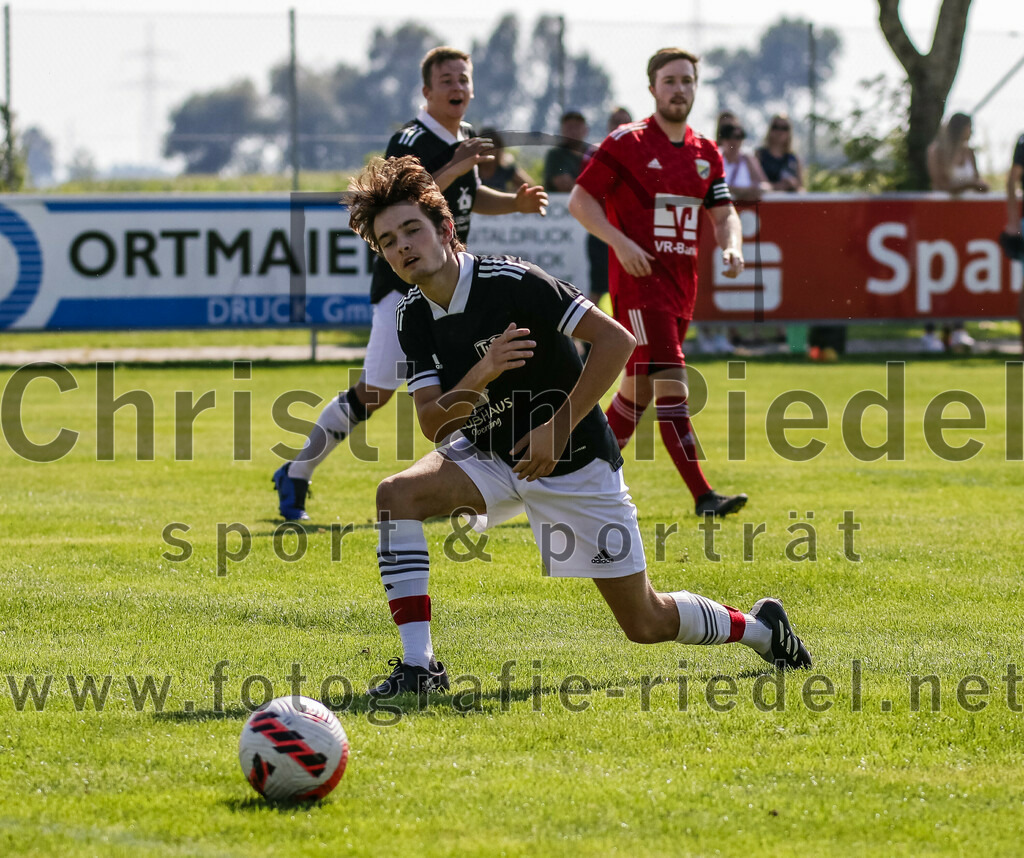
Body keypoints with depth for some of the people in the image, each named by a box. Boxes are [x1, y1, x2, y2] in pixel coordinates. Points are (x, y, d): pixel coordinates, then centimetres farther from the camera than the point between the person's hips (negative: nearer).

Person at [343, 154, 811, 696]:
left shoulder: (509, 281, -23)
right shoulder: (415, 315, -4)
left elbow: (616, 340, -23)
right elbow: (432, 423, -10)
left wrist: (560, 428, -24)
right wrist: (482, 375, -30)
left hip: (574, 463, -5)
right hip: (489, 456, 5)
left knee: (646, 623, 0)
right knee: (397, 495, -23)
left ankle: (760, 628, 30)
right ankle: (419, 666, -20)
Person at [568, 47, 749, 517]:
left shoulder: (705, 153, 13)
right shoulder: (626, 142, -5)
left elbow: (724, 213, 13)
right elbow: (580, 200, -4)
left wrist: (731, 246, -9)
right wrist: (620, 241, -17)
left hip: (681, 285, 7)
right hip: (638, 282, -7)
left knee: (640, 387, 13)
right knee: (671, 384, -16)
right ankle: (702, 495, -20)